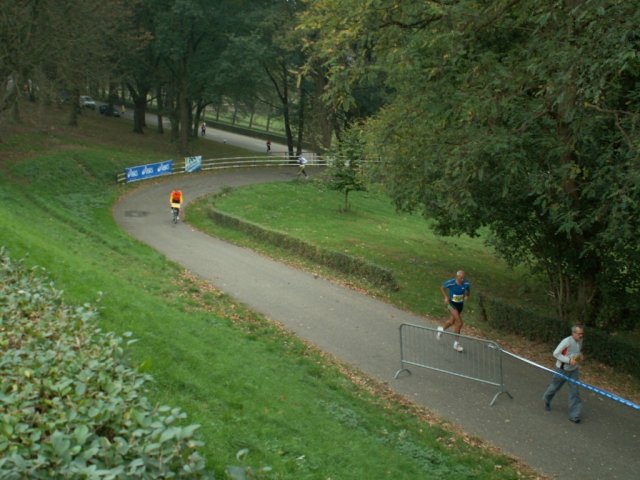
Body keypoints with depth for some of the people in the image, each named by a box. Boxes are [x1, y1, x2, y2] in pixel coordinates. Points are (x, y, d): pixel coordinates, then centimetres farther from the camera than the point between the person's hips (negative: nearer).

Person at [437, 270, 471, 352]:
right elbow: (442, 287, -1)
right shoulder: (450, 283, -20)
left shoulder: (466, 283, -12)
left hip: (460, 305, 5)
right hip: (451, 304, -5)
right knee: (459, 322, -17)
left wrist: (467, 295, -5)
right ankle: (456, 343, -6)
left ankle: (441, 329, 51)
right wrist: (445, 297, -9)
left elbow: (468, 290, 13)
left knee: (452, 321, 18)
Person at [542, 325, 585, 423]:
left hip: (574, 370, 5)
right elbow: (556, 353, -23)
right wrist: (569, 360, -29)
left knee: (574, 391, -1)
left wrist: (580, 356, -4)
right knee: (554, 387, 16)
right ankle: (547, 400, 47)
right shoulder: (567, 341, -27)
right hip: (562, 370, -5)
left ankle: (574, 415, 5)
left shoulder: (580, 341, -4)